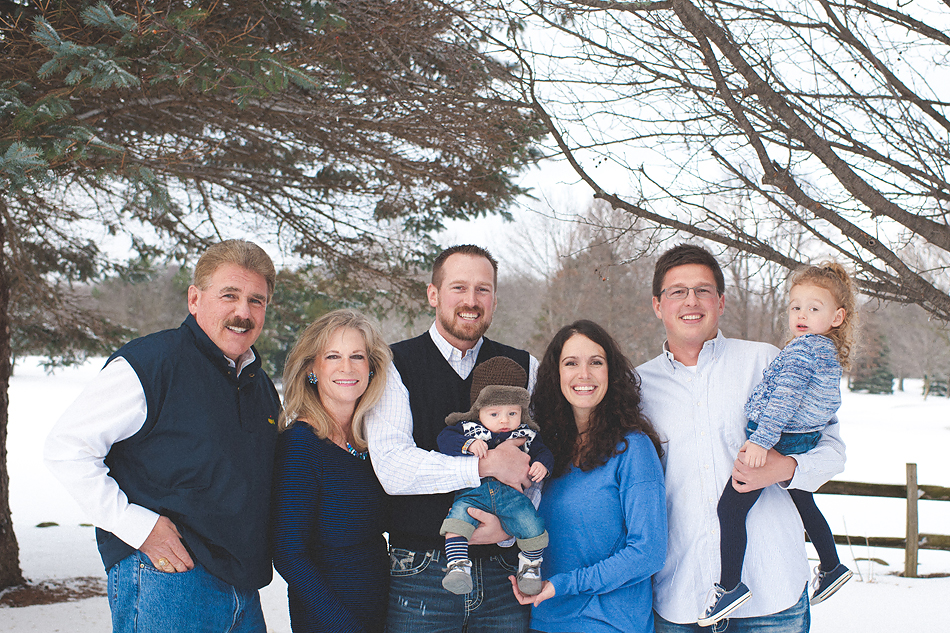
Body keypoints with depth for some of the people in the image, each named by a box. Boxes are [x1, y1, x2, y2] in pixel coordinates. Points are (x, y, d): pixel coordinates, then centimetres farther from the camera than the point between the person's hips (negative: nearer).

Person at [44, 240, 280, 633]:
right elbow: (66, 448, -13)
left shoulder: (262, 386, 14)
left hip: (243, 589, 7)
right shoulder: (148, 364, -10)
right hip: (163, 582, -7)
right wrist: (138, 526, -17)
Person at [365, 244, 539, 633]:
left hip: (504, 572, 2)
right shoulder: (396, 365, -1)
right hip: (422, 575, -2)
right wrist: (485, 466, -19)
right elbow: (392, 468, -14)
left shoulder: (524, 368, 8)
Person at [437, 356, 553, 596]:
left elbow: (543, 451, 18)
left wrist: (542, 465, -6)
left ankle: (530, 565, 9)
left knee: (531, 524, -18)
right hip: (473, 493, -1)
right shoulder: (467, 428, 6)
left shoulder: (526, 435, 12)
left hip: (511, 494, 1)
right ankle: (458, 566, -22)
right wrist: (469, 444, -20)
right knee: (458, 516, -29)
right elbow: (444, 439, -3)